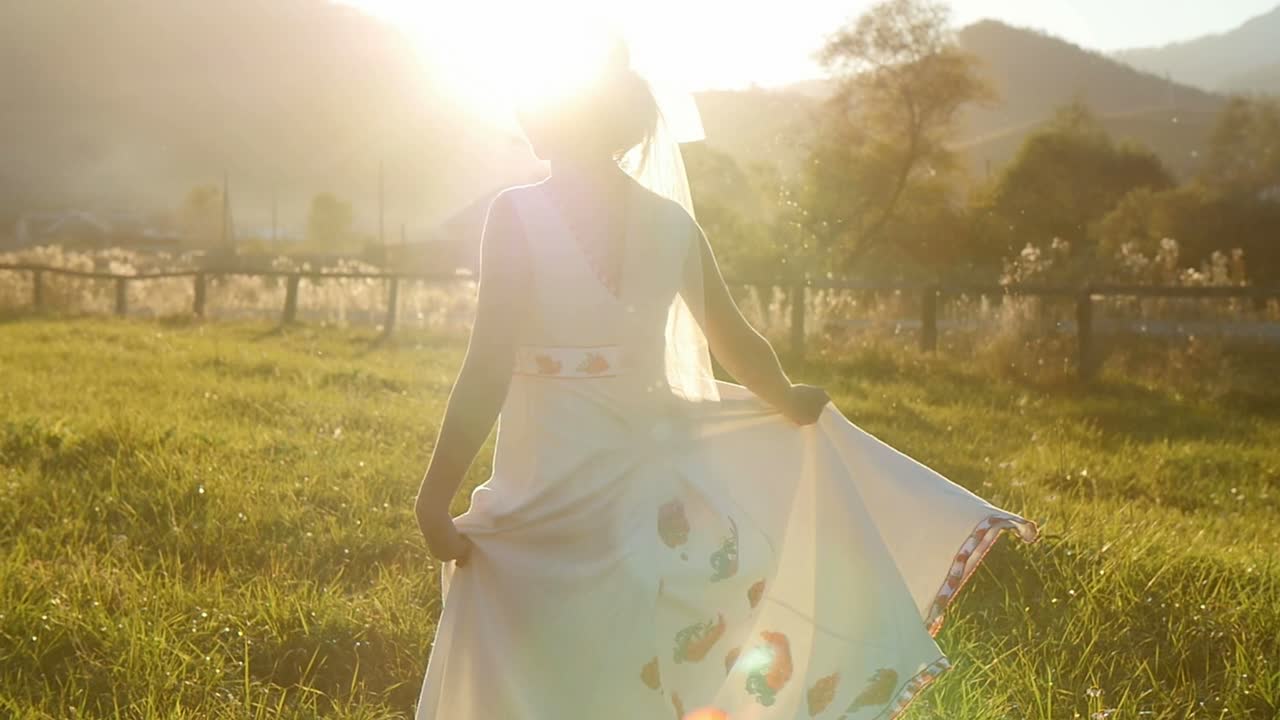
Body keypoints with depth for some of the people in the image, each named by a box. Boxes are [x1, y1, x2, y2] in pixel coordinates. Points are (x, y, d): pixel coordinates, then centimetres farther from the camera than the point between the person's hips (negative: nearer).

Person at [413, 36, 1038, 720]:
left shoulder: (517, 214, -13)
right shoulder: (668, 220, 1)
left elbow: (488, 373, -18)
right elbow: (736, 342, 10)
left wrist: (434, 501, -12)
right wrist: (791, 404, 29)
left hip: (546, 502, -5)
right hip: (649, 485, 5)